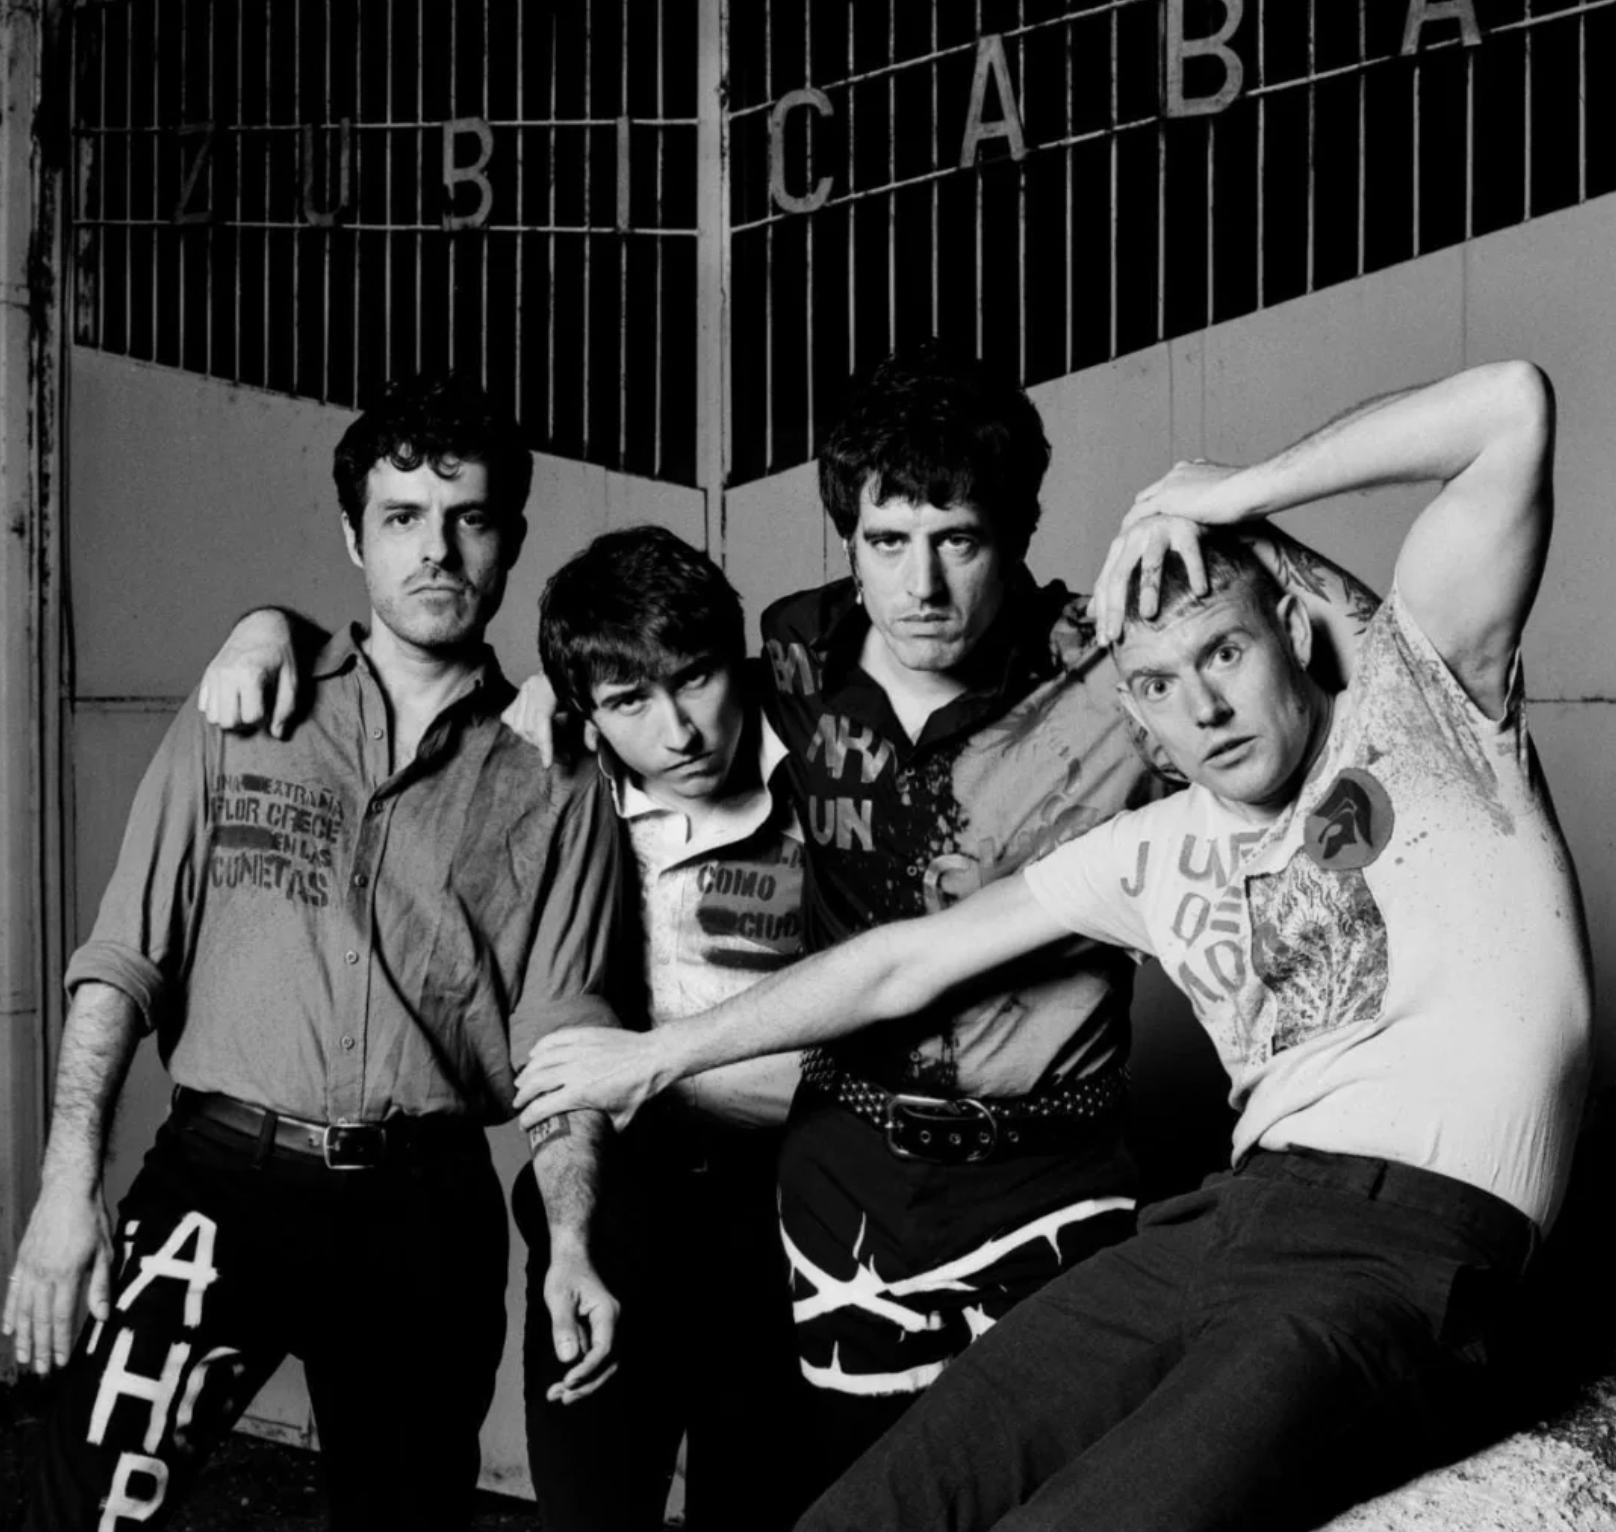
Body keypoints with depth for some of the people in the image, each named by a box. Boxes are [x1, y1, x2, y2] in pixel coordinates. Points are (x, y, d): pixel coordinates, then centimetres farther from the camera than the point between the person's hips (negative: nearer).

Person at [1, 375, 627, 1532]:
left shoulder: (555, 781, 4)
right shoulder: (240, 720, 5)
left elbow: (560, 1035, 1)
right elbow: (124, 962, 2)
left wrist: (572, 1241, -11)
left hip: (430, 1208, 1)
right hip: (226, 1175, -1)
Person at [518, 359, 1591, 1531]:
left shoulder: (1418, 711, 4)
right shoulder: (1159, 854, 17)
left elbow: (1515, 405, -7)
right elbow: (907, 963, 21)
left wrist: (1235, 492, -1)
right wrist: (656, 1058, 25)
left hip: (1405, 1256, -5)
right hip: (1235, 1217, 5)